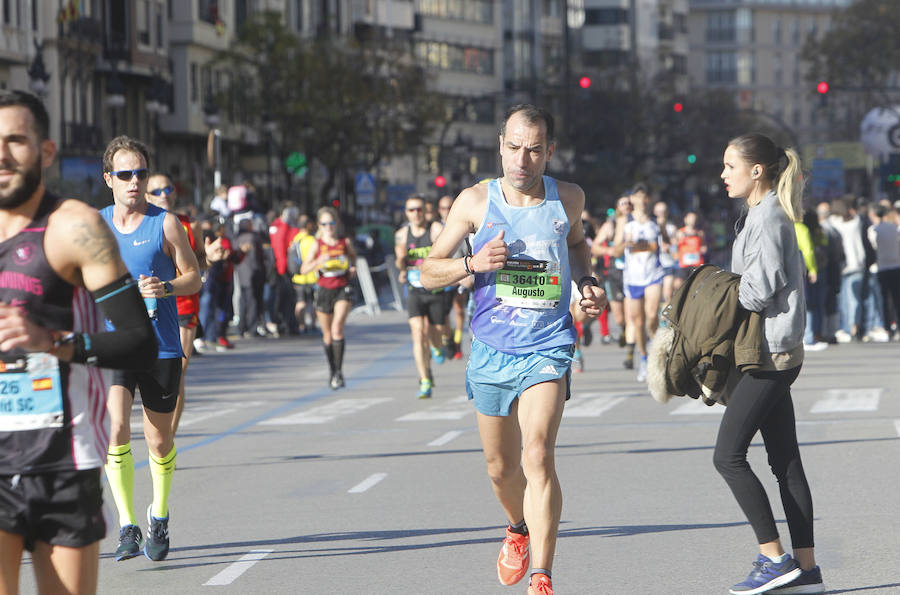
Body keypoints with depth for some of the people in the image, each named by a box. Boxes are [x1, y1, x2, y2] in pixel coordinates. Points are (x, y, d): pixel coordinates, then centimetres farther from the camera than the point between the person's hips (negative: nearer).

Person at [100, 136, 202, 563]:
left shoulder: (165, 223, -2)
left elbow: (193, 276, 0)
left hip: (160, 346, -1)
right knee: (116, 427, -19)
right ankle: (127, 527, -14)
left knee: (160, 441, 9)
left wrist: (166, 287, -18)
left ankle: (159, 516, 35)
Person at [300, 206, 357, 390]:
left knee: (337, 328, -21)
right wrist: (319, 261, -23)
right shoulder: (317, 245, -1)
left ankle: (339, 372, -19)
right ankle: (333, 372, 29)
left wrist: (353, 268, 1)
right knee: (327, 335, 10)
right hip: (324, 291, 2)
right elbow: (304, 269, -6)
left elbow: (353, 255, 22)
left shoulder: (345, 242, 1)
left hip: (343, 290, -2)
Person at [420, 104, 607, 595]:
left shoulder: (569, 199, 0)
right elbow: (428, 271, 2)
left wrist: (586, 284, 6)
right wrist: (473, 264, -16)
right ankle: (520, 529, 46)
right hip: (491, 351, 2)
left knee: (538, 457, -19)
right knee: (500, 467, 13)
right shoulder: (475, 201, -4)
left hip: (547, 349, -2)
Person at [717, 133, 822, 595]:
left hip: (771, 353, -10)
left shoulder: (769, 219, -14)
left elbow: (760, 289, -18)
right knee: (785, 461, 8)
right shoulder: (757, 216, 16)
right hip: (774, 353, 10)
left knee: (729, 456, -8)